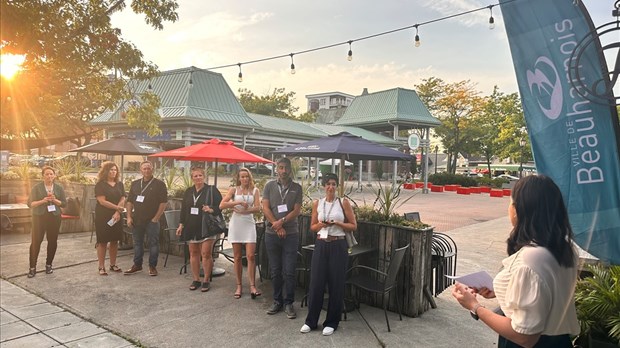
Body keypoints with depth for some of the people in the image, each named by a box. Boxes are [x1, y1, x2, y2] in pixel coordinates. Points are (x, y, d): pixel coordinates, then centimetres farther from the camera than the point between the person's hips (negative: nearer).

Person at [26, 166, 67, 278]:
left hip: (54, 217, 2)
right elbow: (30, 203, -2)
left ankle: (49, 264, 21)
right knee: (36, 241, -6)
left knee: (53, 241, 6)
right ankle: (32, 267, 2)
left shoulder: (59, 188, 7)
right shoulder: (37, 187, 1)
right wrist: (42, 201, -18)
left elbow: (64, 204, 5)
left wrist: (55, 200, -13)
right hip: (39, 217, -2)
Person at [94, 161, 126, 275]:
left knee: (115, 241, 9)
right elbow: (102, 201, -13)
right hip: (103, 217, -5)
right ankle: (101, 267, 6)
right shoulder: (100, 185, -5)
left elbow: (122, 200, 3)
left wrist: (118, 212, -11)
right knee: (102, 242, 0)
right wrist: (118, 207, -12)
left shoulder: (119, 184, 9)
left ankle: (113, 265, 20)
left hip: (116, 217, 5)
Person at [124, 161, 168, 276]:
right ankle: (137, 265, 25)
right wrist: (129, 217, 3)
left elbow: (163, 202, -7)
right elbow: (129, 201, 13)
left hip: (152, 220, -4)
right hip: (137, 219, 5)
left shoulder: (159, 184, -3)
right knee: (137, 243, 13)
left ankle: (152, 266, 11)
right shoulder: (135, 184, 11)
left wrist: (156, 218, -11)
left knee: (153, 243, 0)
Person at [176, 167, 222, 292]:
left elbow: (220, 206, -5)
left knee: (206, 254, -5)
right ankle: (196, 280, 20)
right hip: (191, 228, 5)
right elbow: (183, 209, 17)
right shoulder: (188, 192, 13)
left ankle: (206, 281, 7)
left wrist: (211, 210, -24)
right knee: (193, 253, 9)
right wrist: (181, 225, 12)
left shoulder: (212, 190, -3)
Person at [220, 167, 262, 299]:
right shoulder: (234, 190, 4)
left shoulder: (254, 190, 5)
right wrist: (237, 202, -17)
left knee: (251, 256, -8)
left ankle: (252, 286, -3)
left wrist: (243, 211, -15)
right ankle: (239, 286, 16)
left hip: (249, 224, 0)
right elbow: (221, 205, -7)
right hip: (236, 224, 0)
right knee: (237, 257, 6)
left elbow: (257, 208, -6)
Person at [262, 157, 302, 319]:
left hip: (291, 234, -1)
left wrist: (282, 221, -16)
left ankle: (289, 303, 13)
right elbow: (265, 208, -2)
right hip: (272, 234, 2)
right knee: (275, 271, 10)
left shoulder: (296, 188, 2)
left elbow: (297, 210, -4)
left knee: (289, 272, 0)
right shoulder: (269, 186, 5)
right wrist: (277, 226, -10)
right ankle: (277, 301, 23)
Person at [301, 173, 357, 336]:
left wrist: (338, 223, -15)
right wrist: (321, 224, -10)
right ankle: (311, 321, 19)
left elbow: (353, 226, 0)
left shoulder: (344, 202, -2)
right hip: (321, 245, 2)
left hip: (338, 246, -2)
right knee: (316, 282, 4)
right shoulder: (317, 203, 5)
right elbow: (312, 227, 11)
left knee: (336, 284, 4)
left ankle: (331, 322, 19)